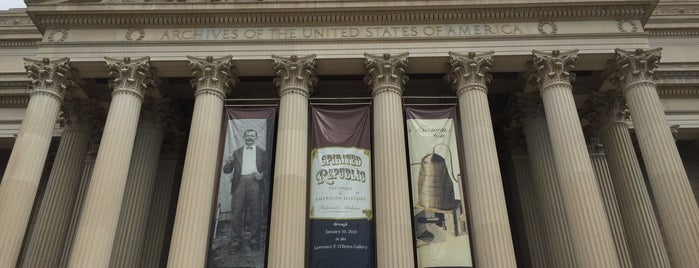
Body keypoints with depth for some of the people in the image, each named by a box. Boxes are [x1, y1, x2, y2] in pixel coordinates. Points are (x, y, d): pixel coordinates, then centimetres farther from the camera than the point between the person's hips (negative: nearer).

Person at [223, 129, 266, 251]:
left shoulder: (261, 152, 18)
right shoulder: (237, 152, 21)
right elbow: (227, 170, 17)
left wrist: (262, 174, -7)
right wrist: (229, 163, -5)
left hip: (254, 182, -1)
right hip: (240, 182, 1)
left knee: (255, 213, -4)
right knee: (236, 212, -6)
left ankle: (254, 242, 2)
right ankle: (236, 242, 0)